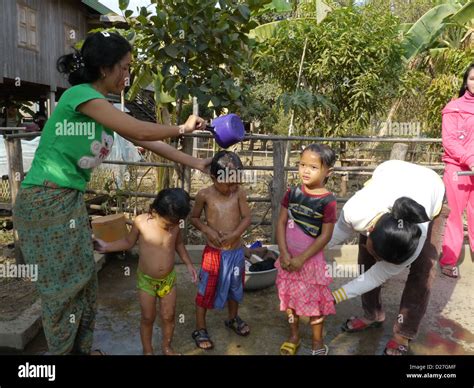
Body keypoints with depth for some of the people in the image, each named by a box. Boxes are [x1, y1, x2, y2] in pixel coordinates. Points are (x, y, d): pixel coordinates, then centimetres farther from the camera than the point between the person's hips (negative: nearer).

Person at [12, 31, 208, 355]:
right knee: (64, 286, 4)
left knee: (84, 279, 15)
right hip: (46, 201, -9)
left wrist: (197, 164, 12)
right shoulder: (80, 94, -14)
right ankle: (63, 350, 23)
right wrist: (183, 128, -2)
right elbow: (140, 132, -18)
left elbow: (147, 143, 13)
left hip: (71, 200, 9)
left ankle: (83, 349, 31)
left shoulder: (103, 107, 13)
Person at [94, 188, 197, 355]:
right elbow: (129, 242, -2)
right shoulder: (141, 222, -20)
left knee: (168, 316, 14)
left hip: (169, 279, 2)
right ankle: (147, 350, 36)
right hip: (146, 280, -2)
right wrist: (107, 247, -9)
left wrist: (189, 264, 5)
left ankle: (167, 346, 39)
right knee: (148, 318, 13)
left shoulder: (175, 224, -12)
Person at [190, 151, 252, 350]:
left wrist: (234, 234, -21)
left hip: (236, 251, 3)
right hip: (214, 252, -2)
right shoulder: (204, 195, -11)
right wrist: (208, 230, -16)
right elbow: (194, 217, 1)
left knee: (235, 287, 22)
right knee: (206, 290, 8)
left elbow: (247, 217, -6)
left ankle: (233, 318, 47)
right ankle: (200, 329, 27)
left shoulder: (239, 193, -8)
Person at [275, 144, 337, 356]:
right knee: (289, 297, 16)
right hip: (288, 257, 4)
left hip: (311, 259, -4)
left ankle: (317, 341, 32)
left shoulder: (328, 201, -17)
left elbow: (325, 236, -15)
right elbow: (281, 223, -3)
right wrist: (284, 254, -11)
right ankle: (294, 335, 38)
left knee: (315, 299, 11)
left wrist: (301, 258, -16)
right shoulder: (292, 193, -5)